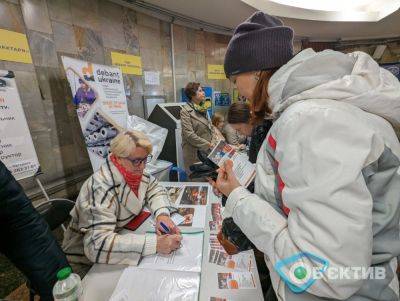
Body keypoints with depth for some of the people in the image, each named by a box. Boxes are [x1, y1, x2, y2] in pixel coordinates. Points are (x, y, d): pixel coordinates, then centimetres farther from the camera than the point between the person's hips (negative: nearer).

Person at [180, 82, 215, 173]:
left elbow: (211, 127, 14)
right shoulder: (186, 111, -10)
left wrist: (213, 143, -2)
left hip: (208, 151, 6)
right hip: (194, 153, -6)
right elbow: (189, 134, -17)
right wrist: (208, 145, -14)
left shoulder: (204, 109, 10)